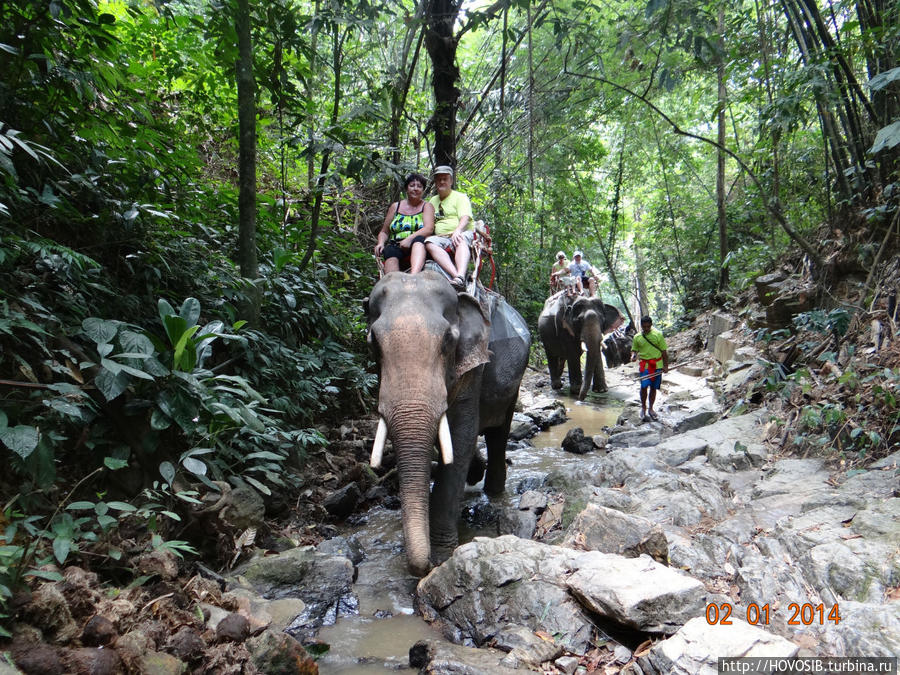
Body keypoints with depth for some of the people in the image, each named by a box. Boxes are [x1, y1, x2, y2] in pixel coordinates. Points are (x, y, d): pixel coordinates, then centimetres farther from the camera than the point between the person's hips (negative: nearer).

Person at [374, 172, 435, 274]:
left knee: (419, 239, -36)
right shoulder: (395, 207, 21)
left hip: (419, 247, -2)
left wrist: (410, 238, -20)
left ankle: (414, 276, -61)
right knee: (390, 251, -33)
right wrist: (381, 243, -1)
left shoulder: (427, 206, 14)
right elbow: (384, 232, 23)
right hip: (396, 246, 2)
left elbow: (429, 229, -4)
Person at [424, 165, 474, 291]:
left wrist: (457, 230, -27)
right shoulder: (433, 201, 29)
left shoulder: (460, 197, 12)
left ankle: (461, 277, -66)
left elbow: (465, 218, -7)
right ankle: (455, 275, -53)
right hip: (441, 237, 3)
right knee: (429, 243, -32)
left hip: (464, 234, -3)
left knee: (461, 240, -40)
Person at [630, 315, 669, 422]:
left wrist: (666, 365, 1)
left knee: (653, 388, 7)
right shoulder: (637, 337, 4)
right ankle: (643, 408, 5)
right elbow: (634, 349, 13)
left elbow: (664, 351, 4)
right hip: (644, 364, -1)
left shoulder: (658, 335, 2)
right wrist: (634, 355, -11)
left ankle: (650, 409, 21)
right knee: (644, 386, -13)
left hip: (657, 365, 1)